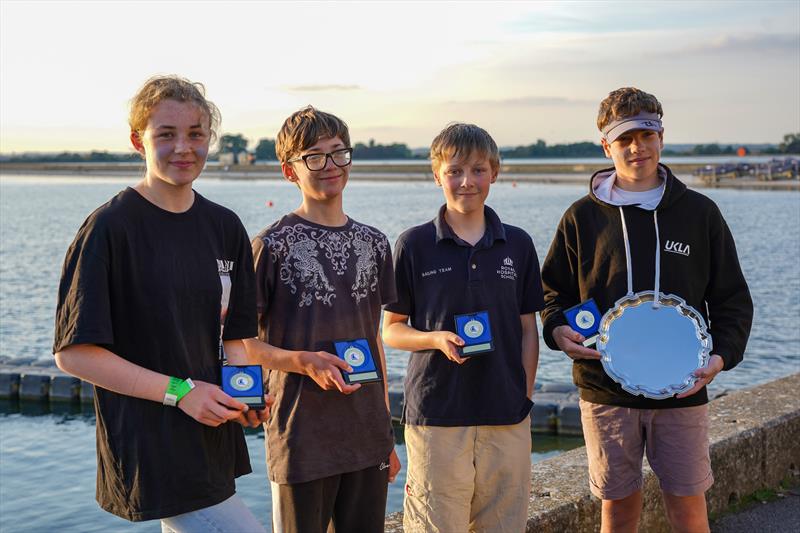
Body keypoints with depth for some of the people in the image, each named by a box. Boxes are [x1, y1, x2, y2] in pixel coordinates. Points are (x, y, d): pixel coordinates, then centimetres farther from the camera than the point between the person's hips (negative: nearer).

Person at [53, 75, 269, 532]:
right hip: (152, 454, -7)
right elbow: (74, 353, -12)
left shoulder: (225, 227, 8)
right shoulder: (110, 227, -11)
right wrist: (179, 391, -17)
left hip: (213, 440, 7)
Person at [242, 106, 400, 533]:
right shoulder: (273, 245, -7)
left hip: (367, 439, 5)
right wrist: (303, 361, -21)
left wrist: (386, 433, 16)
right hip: (302, 439, -5)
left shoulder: (373, 244, 10)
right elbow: (241, 341, -4)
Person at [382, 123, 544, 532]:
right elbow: (391, 329, 4)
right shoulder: (414, 245, 0)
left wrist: (526, 397, 4)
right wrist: (437, 339, -14)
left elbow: (528, 330, 12)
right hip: (435, 416, -2)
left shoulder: (518, 245, 8)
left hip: (507, 417, 3)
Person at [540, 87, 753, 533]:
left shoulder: (699, 212, 5)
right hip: (606, 390, 0)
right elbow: (555, 292, 12)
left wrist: (722, 355, -9)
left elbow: (733, 298, 8)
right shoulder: (582, 217, 4)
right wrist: (559, 330, -9)